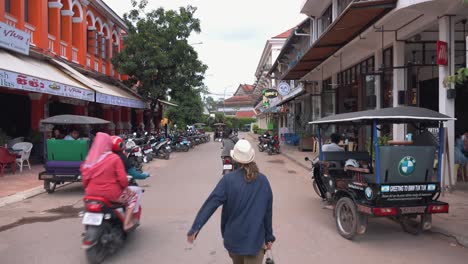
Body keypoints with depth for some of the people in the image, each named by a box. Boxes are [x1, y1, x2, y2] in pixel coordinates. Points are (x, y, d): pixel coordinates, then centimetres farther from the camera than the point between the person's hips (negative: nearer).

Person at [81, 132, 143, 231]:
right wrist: (125, 186, 5)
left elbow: (85, 179, 4)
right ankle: (127, 222, 8)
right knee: (136, 192, 16)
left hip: (92, 193, 6)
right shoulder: (114, 158, -12)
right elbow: (122, 179, -15)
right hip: (111, 193, -6)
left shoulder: (90, 159, 1)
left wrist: (88, 189, 22)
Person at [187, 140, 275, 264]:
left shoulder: (228, 179, -13)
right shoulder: (263, 180, -6)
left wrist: (195, 228, -17)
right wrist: (269, 237, 10)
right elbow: (268, 212, 0)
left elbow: (211, 203, -18)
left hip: (234, 237, 1)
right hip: (256, 238, 0)